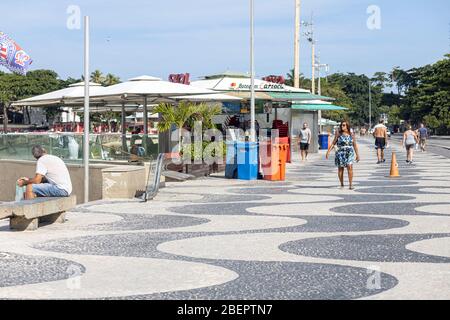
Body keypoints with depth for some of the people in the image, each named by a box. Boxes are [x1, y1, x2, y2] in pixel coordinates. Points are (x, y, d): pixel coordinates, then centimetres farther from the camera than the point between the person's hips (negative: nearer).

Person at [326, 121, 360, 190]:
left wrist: (357, 155, 12)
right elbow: (333, 143, 6)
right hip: (340, 153, 0)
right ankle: (342, 184, 21)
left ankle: (350, 184, -14)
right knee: (340, 168, 4)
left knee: (349, 166, -18)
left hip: (350, 153, 0)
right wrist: (328, 151, -1)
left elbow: (355, 145, 12)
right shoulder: (338, 134, 4)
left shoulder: (351, 135, 7)